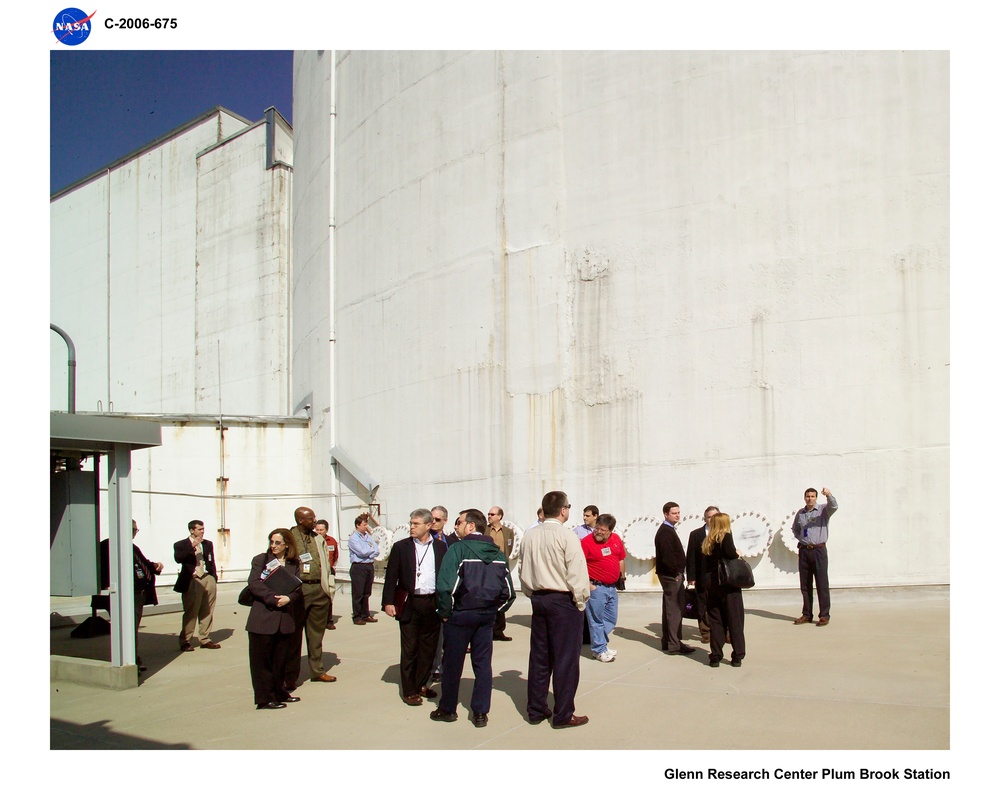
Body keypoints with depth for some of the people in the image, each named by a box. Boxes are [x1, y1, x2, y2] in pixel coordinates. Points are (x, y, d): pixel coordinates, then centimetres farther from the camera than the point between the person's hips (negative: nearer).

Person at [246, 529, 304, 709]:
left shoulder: (293, 563, 11)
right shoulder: (261, 560, 0)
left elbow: (298, 587, 6)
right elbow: (254, 583, -11)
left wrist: (288, 598, -15)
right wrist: (274, 598, -19)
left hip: (285, 619, 4)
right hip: (263, 618, -4)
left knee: (281, 659, 11)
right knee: (262, 660, 1)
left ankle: (279, 693, 24)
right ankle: (265, 699, 8)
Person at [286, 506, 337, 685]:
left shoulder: (319, 539, 12)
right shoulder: (289, 538, -4)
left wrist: (329, 590, 9)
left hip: (319, 589, 5)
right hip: (298, 589, -5)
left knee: (317, 633, 13)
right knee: (294, 634, 3)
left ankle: (317, 671, 24)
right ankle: (290, 676, 11)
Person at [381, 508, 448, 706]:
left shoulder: (440, 547, 5)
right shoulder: (401, 547, 1)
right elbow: (391, 576, 1)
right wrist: (388, 602, -6)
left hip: (433, 604, 2)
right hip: (409, 604, -2)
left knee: (428, 648, 10)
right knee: (409, 650, 3)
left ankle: (421, 685, 26)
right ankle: (409, 691, 12)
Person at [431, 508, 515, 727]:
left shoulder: (458, 549, -13)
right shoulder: (498, 553, 4)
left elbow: (446, 585, -21)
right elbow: (508, 590, 5)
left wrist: (445, 612, -8)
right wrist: (494, 610, 13)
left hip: (461, 615, -4)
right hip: (486, 616, 5)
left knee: (453, 662, 10)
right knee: (483, 663, 11)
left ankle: (448, 709, 23)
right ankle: (480, 713, 14)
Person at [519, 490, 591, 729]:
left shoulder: (529, 536, 3)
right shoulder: (566, 536, -15)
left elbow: (524, 571, 9)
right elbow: (577, 574, -16)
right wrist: (580, 601, -4)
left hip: (538, 599, 6)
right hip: (563, 601, -6)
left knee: (539, 655, 13)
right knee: (565, 658, 2)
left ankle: (536, 710, 22)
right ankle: (563, 715, 7)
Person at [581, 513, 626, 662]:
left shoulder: (616, 539, 4)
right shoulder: (586, 542, -14)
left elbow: (621, 559, 18)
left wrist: (622, 577, 17)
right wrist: (588, 585, -16)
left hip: (612, 587, 7)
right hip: (596, 587, -7)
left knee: (611, 619, 15)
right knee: (596, 620, 2)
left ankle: (600, 645, 30)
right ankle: (599, 650, 14)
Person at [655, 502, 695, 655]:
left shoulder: (669, 530, 17)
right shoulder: (665, 532, -15)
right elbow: (667, 556, -23)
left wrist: (679, 573, 14)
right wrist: (676, 573, -16)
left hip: (672, 575, 11)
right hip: (671, 575, -11)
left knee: (670, 609, 14)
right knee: (675, 610, -8)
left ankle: (667, 642, 22)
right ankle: (674, 645, -6)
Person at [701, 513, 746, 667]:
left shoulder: (707, 541, 10)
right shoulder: (726, 536, -6)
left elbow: (706, 562, 7)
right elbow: (730, 553, -23)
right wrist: (737, 554, -2)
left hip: (711, 583, 5)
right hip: (728, 582, -5)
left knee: (715, 620, 8)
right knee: (734, 619, 3)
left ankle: (715, 656, 7)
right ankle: (737, 656, 4)